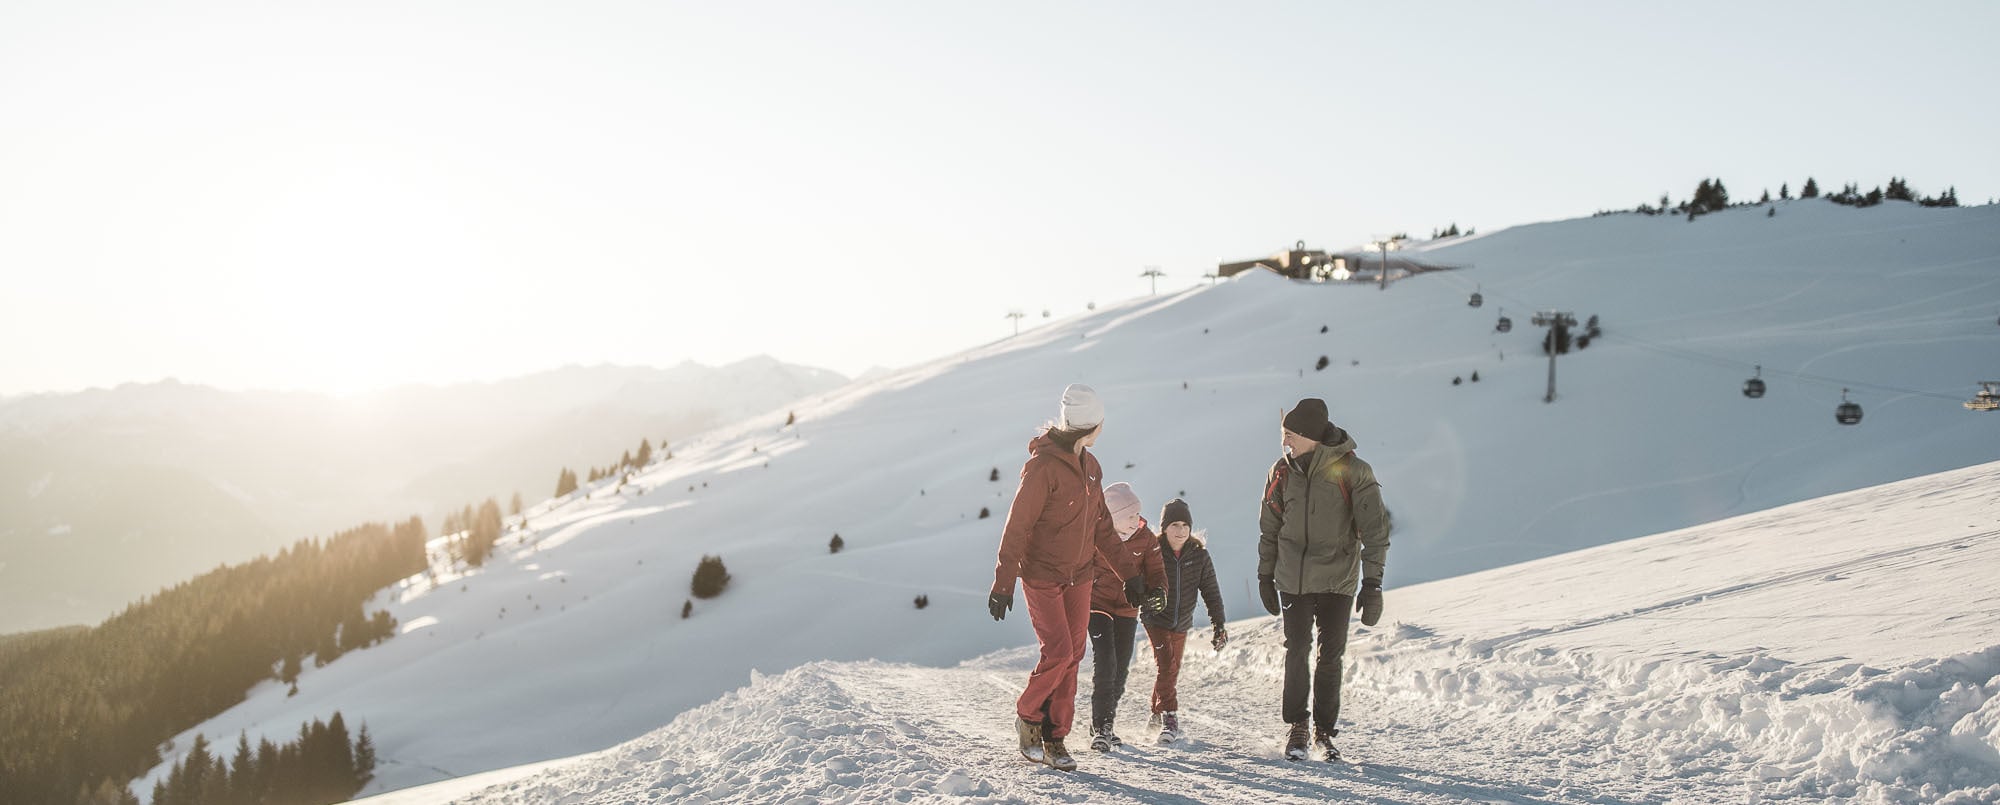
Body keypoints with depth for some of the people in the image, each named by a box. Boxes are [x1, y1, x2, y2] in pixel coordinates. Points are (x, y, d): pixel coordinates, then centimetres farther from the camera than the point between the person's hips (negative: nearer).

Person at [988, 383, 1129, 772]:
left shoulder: (1089, 466, 9)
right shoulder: (1043, 466, -16)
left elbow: (1101, 524, 17)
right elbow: (1017, 526, -15)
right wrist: (1003, 583, -16)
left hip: (1079, 576, 7)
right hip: (1041, 575, -7)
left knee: (1072, 657, 4)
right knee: (1058, 652, -12)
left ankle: (1054, 737, 13)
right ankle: (1028, 715, 13)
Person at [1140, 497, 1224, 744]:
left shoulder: (1199, 555, -6)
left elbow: (1211, 591, -1)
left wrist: (1218, 624, -4)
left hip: (1182, 622, 4)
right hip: (1157, 620, -4)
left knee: (1172, 670, 14)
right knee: (1167, 666, -16)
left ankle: (1158, 713, 32)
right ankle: (1169, 716, -12)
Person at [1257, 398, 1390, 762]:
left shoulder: (1353, 472, -10)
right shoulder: (1283, 471, 1)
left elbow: (1375, 530, -8)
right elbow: (1269, 528, 12)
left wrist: (1372, 584, -12)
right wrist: (1265, 577, 11)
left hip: (1337, 580, -2)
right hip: (1293, 579, 2)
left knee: (1330, 656, 2)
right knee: (1297, 651, -2)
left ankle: (1324, 731, 15)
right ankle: (1296, 726, 12)